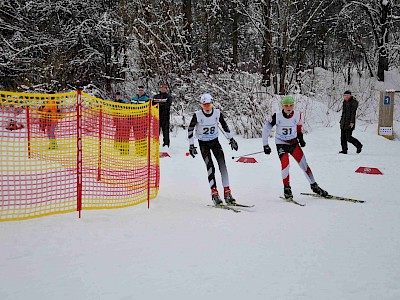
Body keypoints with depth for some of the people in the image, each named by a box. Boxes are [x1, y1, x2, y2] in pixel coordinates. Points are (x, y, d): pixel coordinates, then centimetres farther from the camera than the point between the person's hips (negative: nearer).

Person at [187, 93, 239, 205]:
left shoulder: (217, 113, -8)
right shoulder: (197, 115, -15)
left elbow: (225, 126, 8)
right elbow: (190, 129, -5)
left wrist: (231, 139, 10)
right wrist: (191, 145, -8)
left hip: (215, 141, 2)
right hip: (203, 143, -2)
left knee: (223, 166, -9)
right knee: (210, 167, -14)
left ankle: (227, 193, -6)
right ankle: (214, 193, -13)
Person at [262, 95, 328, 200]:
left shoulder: (297, 115, -10)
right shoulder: (277, 116, -17)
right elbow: (266, 129, -8)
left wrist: (301, 138, 8)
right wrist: (265, 145, -9)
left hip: (293, 143, 3)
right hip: (281, 144, -2)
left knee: (303, 163, -1)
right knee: (285, 164, -20)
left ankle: (314, 186, 14)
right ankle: (287, 188, -2)